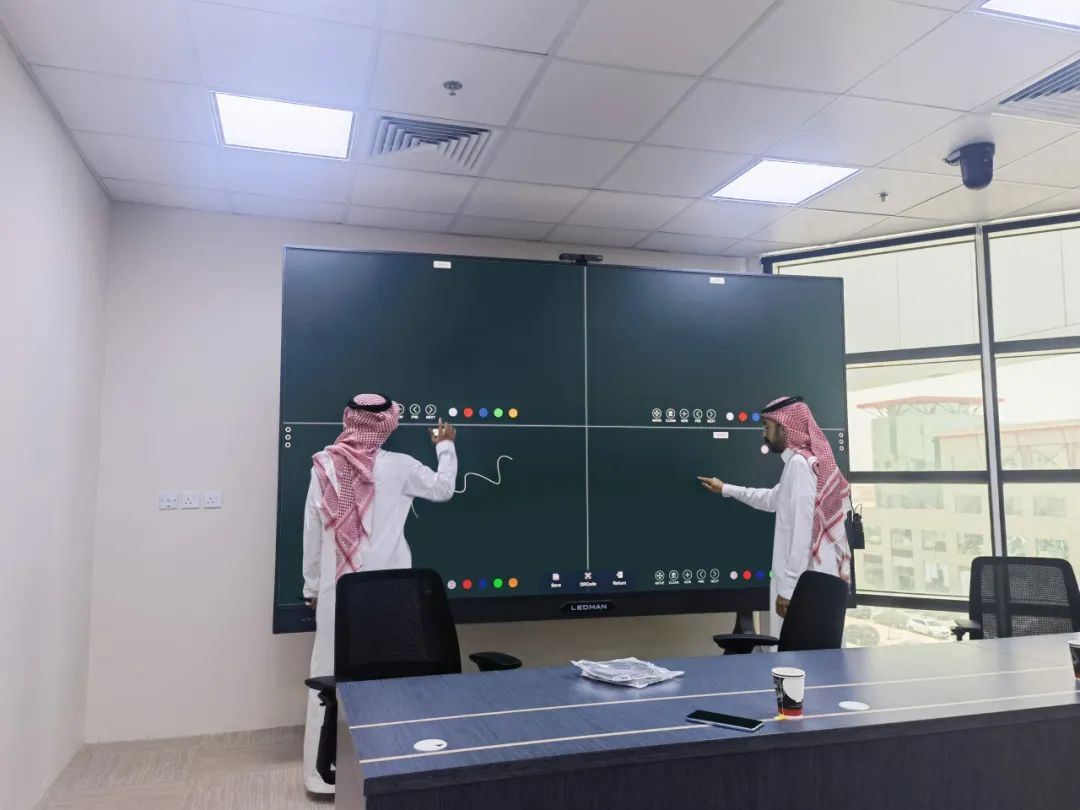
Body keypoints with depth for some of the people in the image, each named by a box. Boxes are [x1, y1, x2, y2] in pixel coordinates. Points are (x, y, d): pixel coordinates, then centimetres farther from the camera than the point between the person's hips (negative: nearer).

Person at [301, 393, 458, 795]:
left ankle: (324, 772, 15)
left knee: (330, 675, 7)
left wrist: (312, 585, 13)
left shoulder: (325, 465, 0)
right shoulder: (397, 466, -2)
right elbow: (443, 489, 15)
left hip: (336, 589, 1)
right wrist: (446, 447, 30)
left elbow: (312, 531, 3)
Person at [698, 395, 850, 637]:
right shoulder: (807, 462, 18)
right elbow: (771, 499, 35)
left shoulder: (799, 464, -13)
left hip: (804, 584, -10)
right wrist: (725, 489, 42)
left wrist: (789, 587, -20)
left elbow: (803, 531, -20)